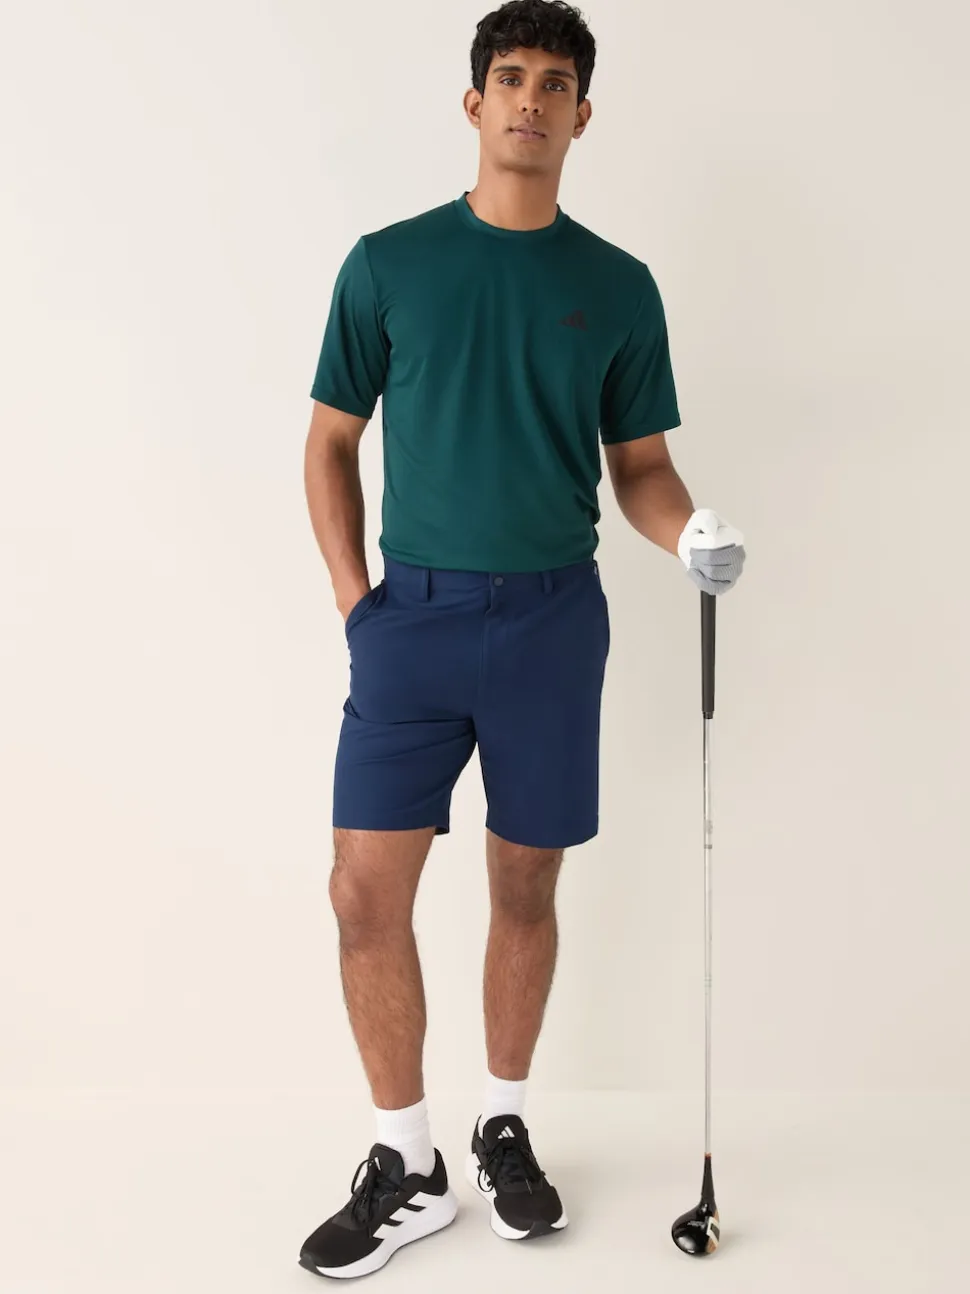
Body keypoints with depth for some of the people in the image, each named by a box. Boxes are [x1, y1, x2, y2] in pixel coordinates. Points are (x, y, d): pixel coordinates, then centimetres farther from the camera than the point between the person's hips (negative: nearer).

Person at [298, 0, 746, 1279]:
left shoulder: (618, 286, 6)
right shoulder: (387, 264, 4)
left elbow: (637, 463, 9)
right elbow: (332, 443, 8)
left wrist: (692, 532, -12)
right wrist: (353, 595, -2)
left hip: (553, 614, 1)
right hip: (413, 611, 0)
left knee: (526, 890, 9)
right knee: (366, 888, -4)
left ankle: (505, 1128, 30)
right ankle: (407, 1164, 13)